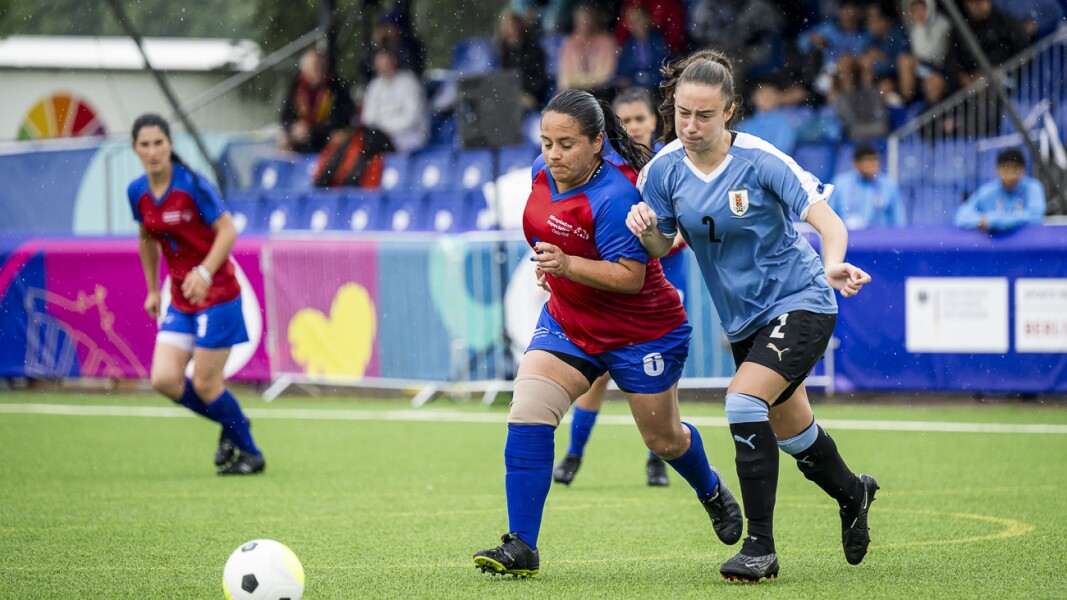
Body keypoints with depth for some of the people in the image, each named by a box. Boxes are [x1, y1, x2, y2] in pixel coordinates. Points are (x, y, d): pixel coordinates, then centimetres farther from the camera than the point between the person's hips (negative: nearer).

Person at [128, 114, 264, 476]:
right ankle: (231, 426, 19)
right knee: (164, 379, -5)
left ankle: (251, 455, 15)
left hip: (216, 294, -6)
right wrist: (153, 290, 19)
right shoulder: (137, 192, 3)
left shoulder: (192, 184, -16)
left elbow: (228, 231, -16)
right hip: (180, 300, 6)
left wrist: (205, 272, -29)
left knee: (205, 384, -5)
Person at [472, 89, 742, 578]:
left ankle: (712, 492, 50)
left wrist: (568, 266, -41)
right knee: (527, 417, -17)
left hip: (641, 333, -6)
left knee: (663, 440, 15)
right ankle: (520, 547, -16)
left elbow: (630, 277, -31)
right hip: (566, 323, 6)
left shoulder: (614, 198, -28)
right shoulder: (544, 176, -4)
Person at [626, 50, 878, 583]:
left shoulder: (760, 160, -21)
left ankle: (760, 547, -17)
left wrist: (832, 264, -46)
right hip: (742, 317, 6)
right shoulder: (664, 169, -6)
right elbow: (661, 248, 2)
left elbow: (828, 222, -25)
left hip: (799, 301, -6)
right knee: (789, 429, 20)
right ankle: (851, 493, 52)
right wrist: (647, 229, -21)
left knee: (744, 402, -26)